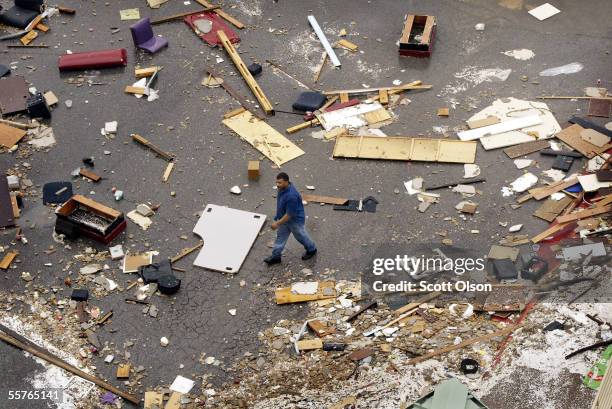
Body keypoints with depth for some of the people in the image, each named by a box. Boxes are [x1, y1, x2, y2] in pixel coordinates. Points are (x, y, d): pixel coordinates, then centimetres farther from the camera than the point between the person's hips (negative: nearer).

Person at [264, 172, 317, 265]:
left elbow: (289, 214, -33)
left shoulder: (291, 196, -40)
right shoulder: (282, 188, -12)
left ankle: (311, 249, 43)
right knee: (280, 236, 15)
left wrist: (277, 223, -26)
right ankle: (276, 256, 27)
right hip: (284, 217, 8)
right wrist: (278, 217, 21)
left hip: (295, 219, -8)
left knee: (301, 236, 17)